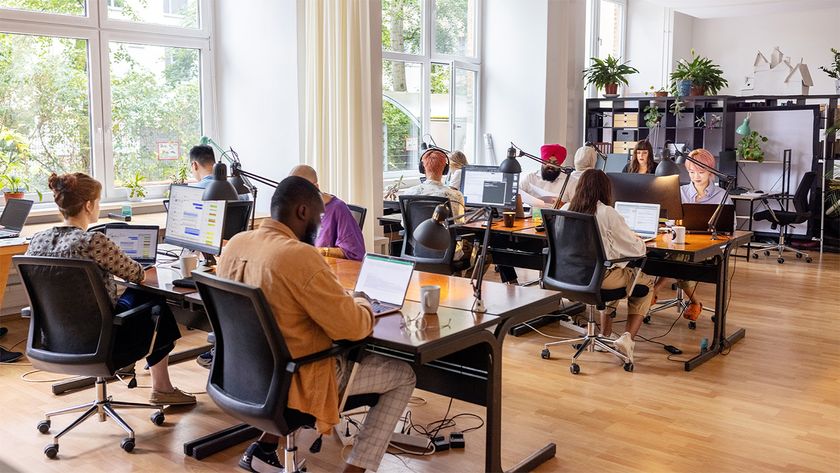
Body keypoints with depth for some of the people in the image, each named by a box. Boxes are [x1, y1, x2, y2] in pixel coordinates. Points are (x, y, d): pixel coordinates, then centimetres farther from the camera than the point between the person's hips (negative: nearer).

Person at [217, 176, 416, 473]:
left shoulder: (235, 244, -2)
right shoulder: (299, 256, -27)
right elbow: (353, 328, -23)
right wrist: (362, 302, -1)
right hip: (295, 379, -8)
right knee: (403, 375, 8)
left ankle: (265, 449, 27)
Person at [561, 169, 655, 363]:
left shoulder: (566, 209, 0)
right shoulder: (607, 213, -15)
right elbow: (636, 248, -7)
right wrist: (642, 244, 17)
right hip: (599, 278, -6)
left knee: (616, 276, 36)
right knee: (646, 283, 21)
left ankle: (605, 335, 34)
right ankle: (627, 338, 6)